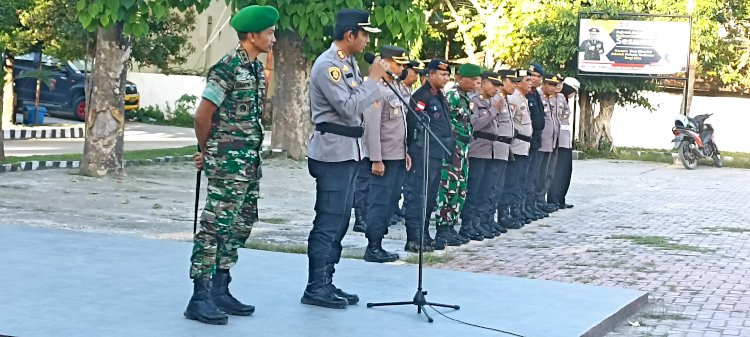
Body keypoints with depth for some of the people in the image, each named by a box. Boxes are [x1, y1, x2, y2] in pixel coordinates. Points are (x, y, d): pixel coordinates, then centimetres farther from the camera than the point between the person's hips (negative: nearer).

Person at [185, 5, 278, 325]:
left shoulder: (256, 67, 12)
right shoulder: (227, 67, -15)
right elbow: (202, 115, -13)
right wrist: (207, 152, 1)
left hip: (250, 159, 9)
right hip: (228, 160, -9)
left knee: (240, 226, 13)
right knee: (215, 226, -7)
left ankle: (220, 291, 21)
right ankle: (200, 298, -2)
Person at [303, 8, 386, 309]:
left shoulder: (348, 63, 16)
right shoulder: (327, 65, -15)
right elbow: (349, 107, -21)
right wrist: (373, 78, -14)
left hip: (348, 151, 10)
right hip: (333, 152, -10)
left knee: (340, 221, 12)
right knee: (328, 222, -8)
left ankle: (326, 283, 19)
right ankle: (315, 289, -3)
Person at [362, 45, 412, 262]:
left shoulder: (397, 88, 14)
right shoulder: (377, 90, -13)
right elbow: (372, 127, -17)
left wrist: (405, 152, 17)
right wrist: (376, 160, -19)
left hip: (399, 157, 9)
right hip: (384, 158, -8)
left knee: (391, 202, 10)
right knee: (380, 202, -4)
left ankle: (378, 244, 16)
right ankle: (373, 248, 3)